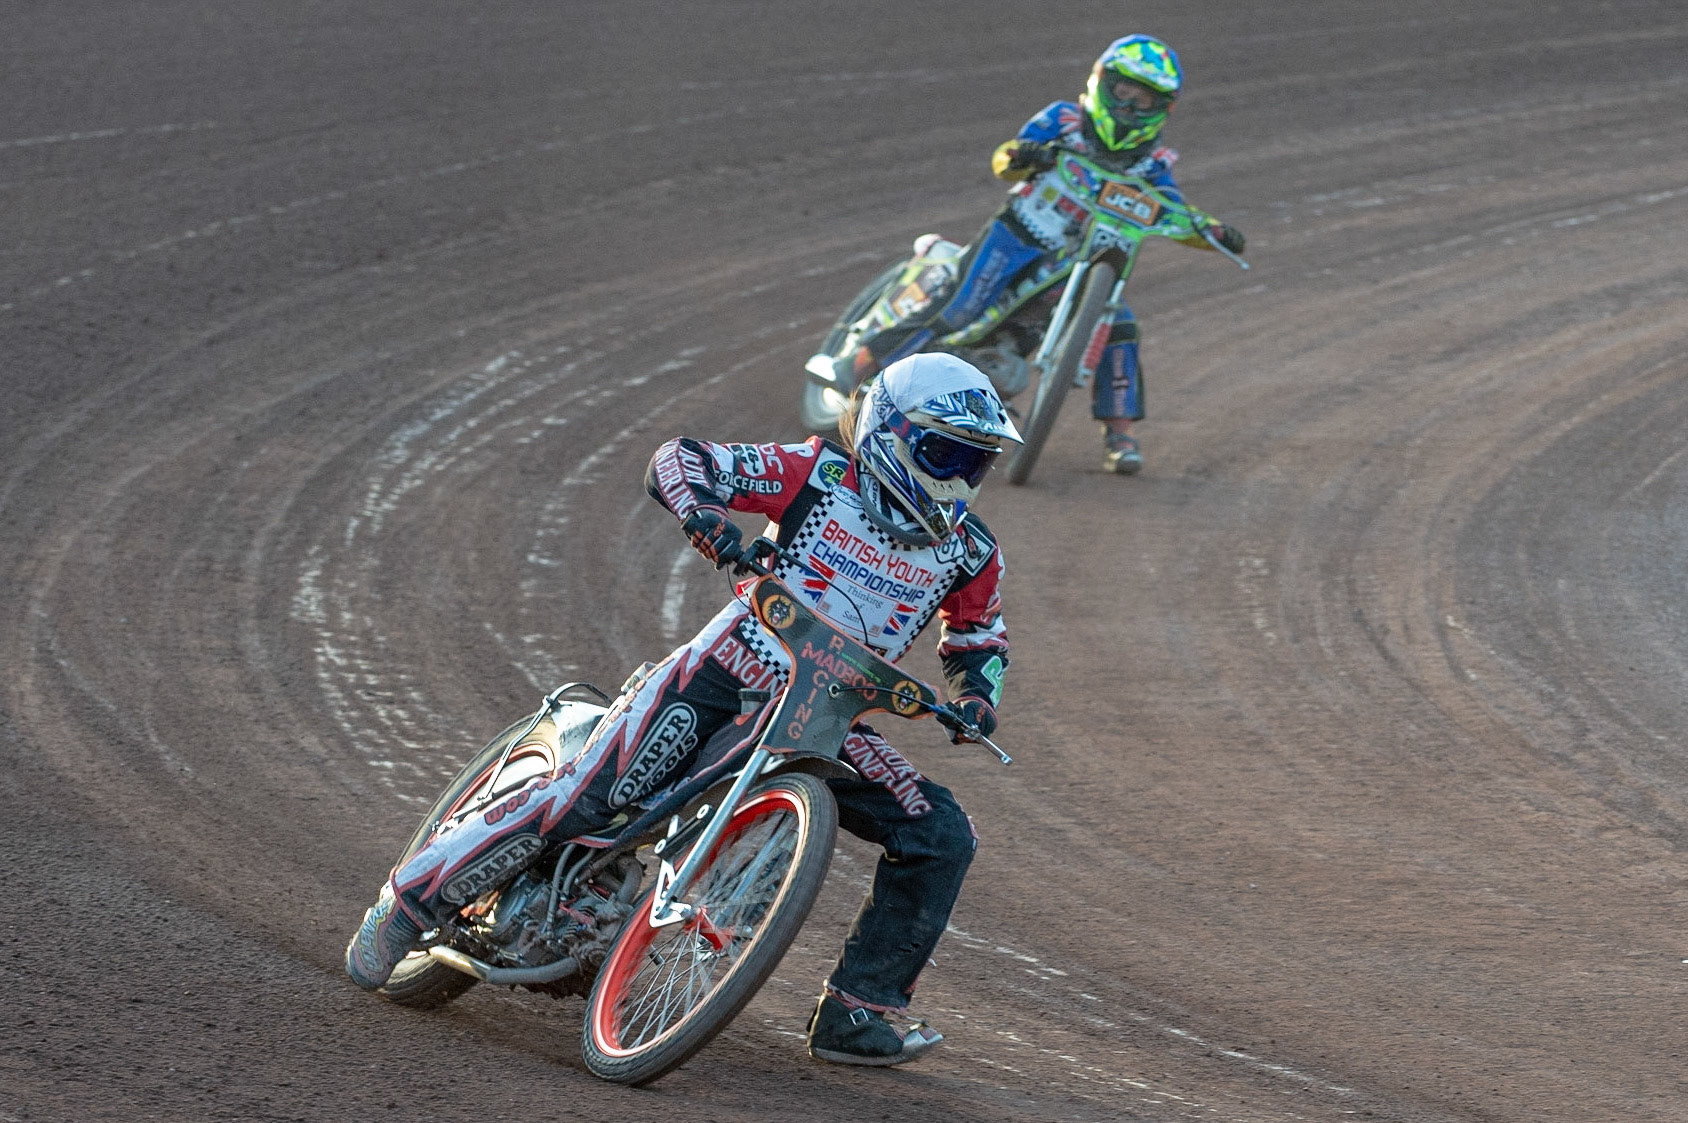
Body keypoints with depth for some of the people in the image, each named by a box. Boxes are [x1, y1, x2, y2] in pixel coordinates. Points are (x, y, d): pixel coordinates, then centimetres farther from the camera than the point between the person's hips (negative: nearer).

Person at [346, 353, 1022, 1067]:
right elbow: (677, 460, -8)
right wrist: (703, 512, -31)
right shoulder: (823, 474, -7)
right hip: (724, 679, -4)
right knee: (583, 797, -17)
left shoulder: (968, 552, 5)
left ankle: (857, 1014, -8)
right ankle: (409, 898, -1)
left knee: (941, 837, -11)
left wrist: (975, 697, 1)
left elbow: (979, 636, 23)